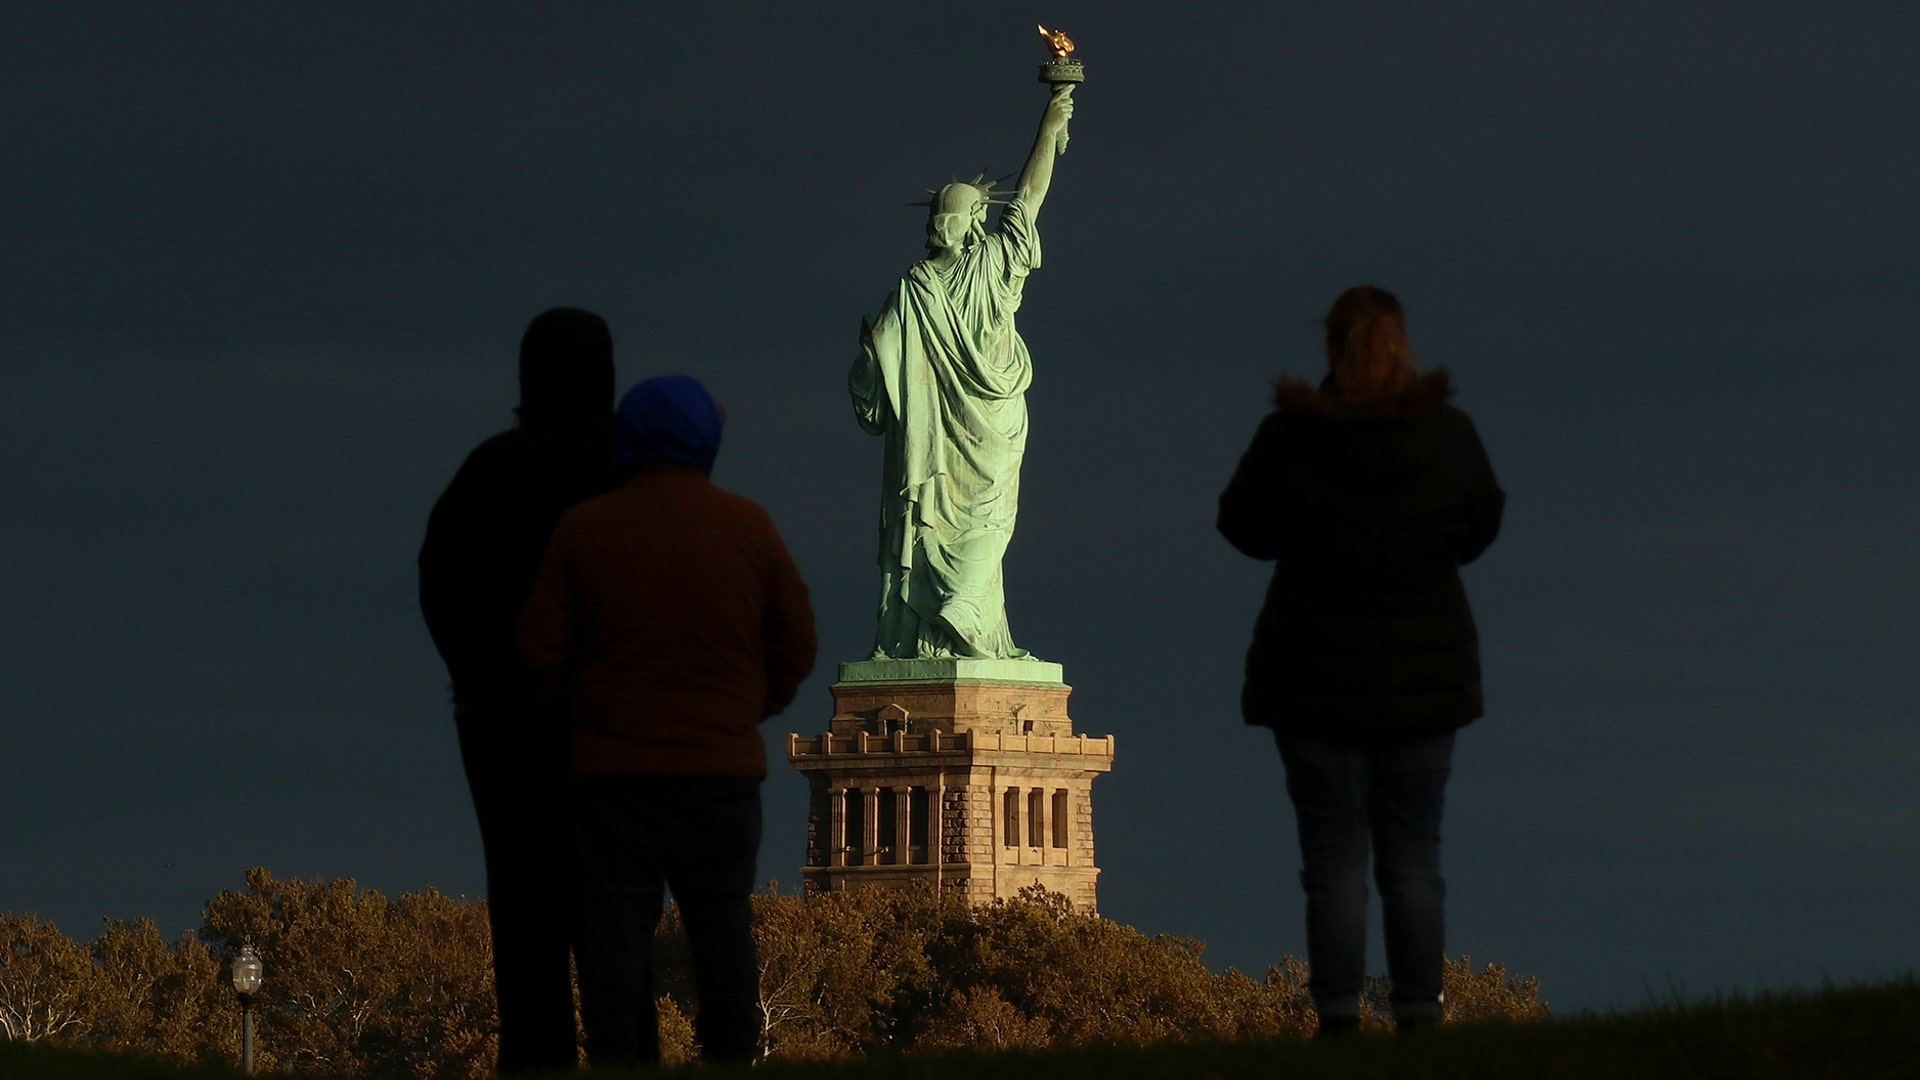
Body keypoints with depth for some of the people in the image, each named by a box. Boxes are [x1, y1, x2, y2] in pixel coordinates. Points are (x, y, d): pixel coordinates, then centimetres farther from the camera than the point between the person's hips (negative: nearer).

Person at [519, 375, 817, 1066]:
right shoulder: (749, 528, 0)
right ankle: (730, 1061, 4)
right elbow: (796, 646, 2)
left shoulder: (582, 529, -2)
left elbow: (541, 652, -2)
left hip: (611, 768, -1)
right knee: (722, 924, 7)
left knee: (615, 927, 1)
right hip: (723, 767, 1)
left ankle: (617, 1066, -3)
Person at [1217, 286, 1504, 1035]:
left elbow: (1244, 526, 3)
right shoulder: (1448, 434, -5)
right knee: (1413, 856, 7)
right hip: (1425, 677, 2)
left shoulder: (1289, 438, -11)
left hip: (1317, 680, -2)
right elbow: (1479, 528, 9)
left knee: (1332, 858, 1)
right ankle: (1419, 1015, 4)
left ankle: (1338, 1016, -3)